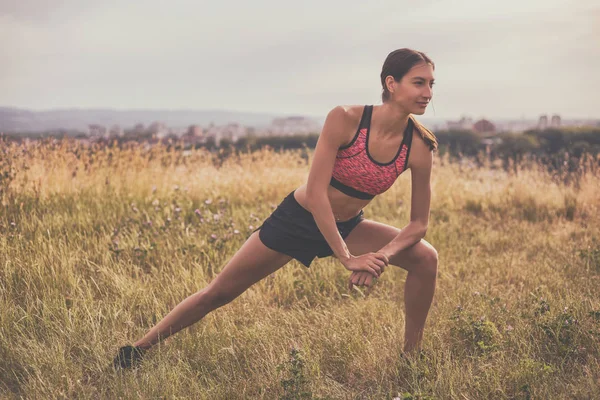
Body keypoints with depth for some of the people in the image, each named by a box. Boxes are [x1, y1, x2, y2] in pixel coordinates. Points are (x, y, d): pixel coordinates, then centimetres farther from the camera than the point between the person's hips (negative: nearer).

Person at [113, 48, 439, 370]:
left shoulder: (419, 147, -16)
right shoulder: (344, 119, -26)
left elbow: (418, 223, -9)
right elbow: (315, 192, -28)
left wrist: (384, 255, -28)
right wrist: (347, 258, -31)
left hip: (347, 227, 3)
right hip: (299, 218, -3)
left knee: (426, 259, -15)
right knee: (219, 292, 1)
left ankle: (411, 355, 3)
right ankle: (138, 349, 18)